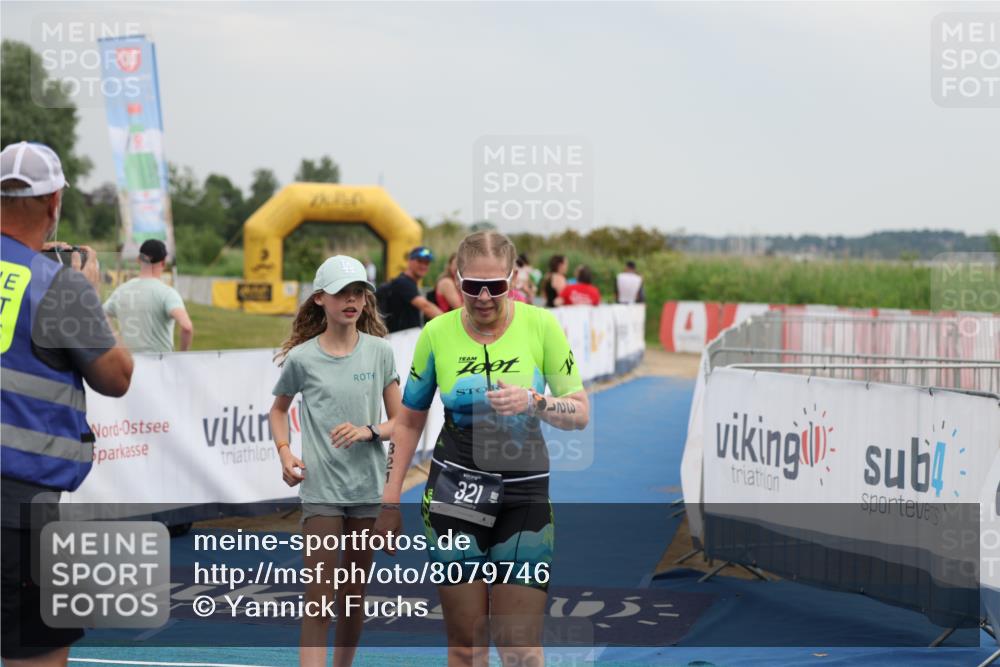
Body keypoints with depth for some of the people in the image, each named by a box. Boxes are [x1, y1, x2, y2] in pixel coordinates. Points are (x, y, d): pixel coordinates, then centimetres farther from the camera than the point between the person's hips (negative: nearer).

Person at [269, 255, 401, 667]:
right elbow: (278, 409, 15)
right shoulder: (301, 358, -2)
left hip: (369, 490, 2)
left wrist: (368, 431, -15)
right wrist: (284, 451, -2)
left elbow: (400, 423, 4)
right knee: (318, 599, -7)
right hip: (321, 490, -2)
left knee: (354, 596, 12)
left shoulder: (380, 352, 1)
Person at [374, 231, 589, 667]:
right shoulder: (437, 333, -4)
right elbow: (409, 421, 7)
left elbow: (580, 413, -3)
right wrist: (390, 501, 6)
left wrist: (534, 401, -23)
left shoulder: (541, 325, -7)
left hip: (525, 494, -1)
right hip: (454, 494, 1)